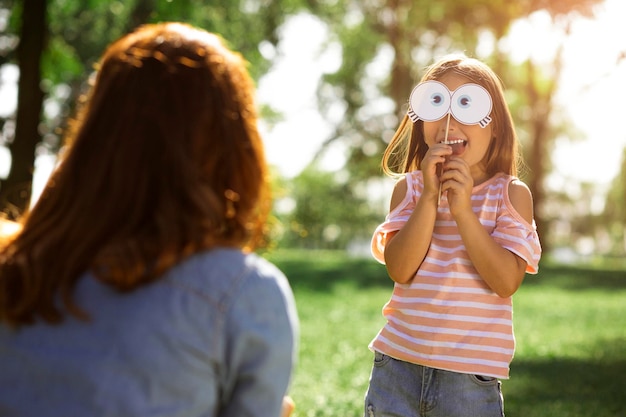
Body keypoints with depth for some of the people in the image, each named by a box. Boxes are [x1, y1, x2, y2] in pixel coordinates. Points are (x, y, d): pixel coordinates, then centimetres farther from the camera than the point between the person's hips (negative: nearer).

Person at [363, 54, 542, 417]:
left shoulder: (512, 193, -4)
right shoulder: (410, 187, 1)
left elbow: (506, 282, -13)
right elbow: (400, 270, -10)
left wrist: (463, 210, -20)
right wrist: (430, 197, -17)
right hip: (398, 363, 2)